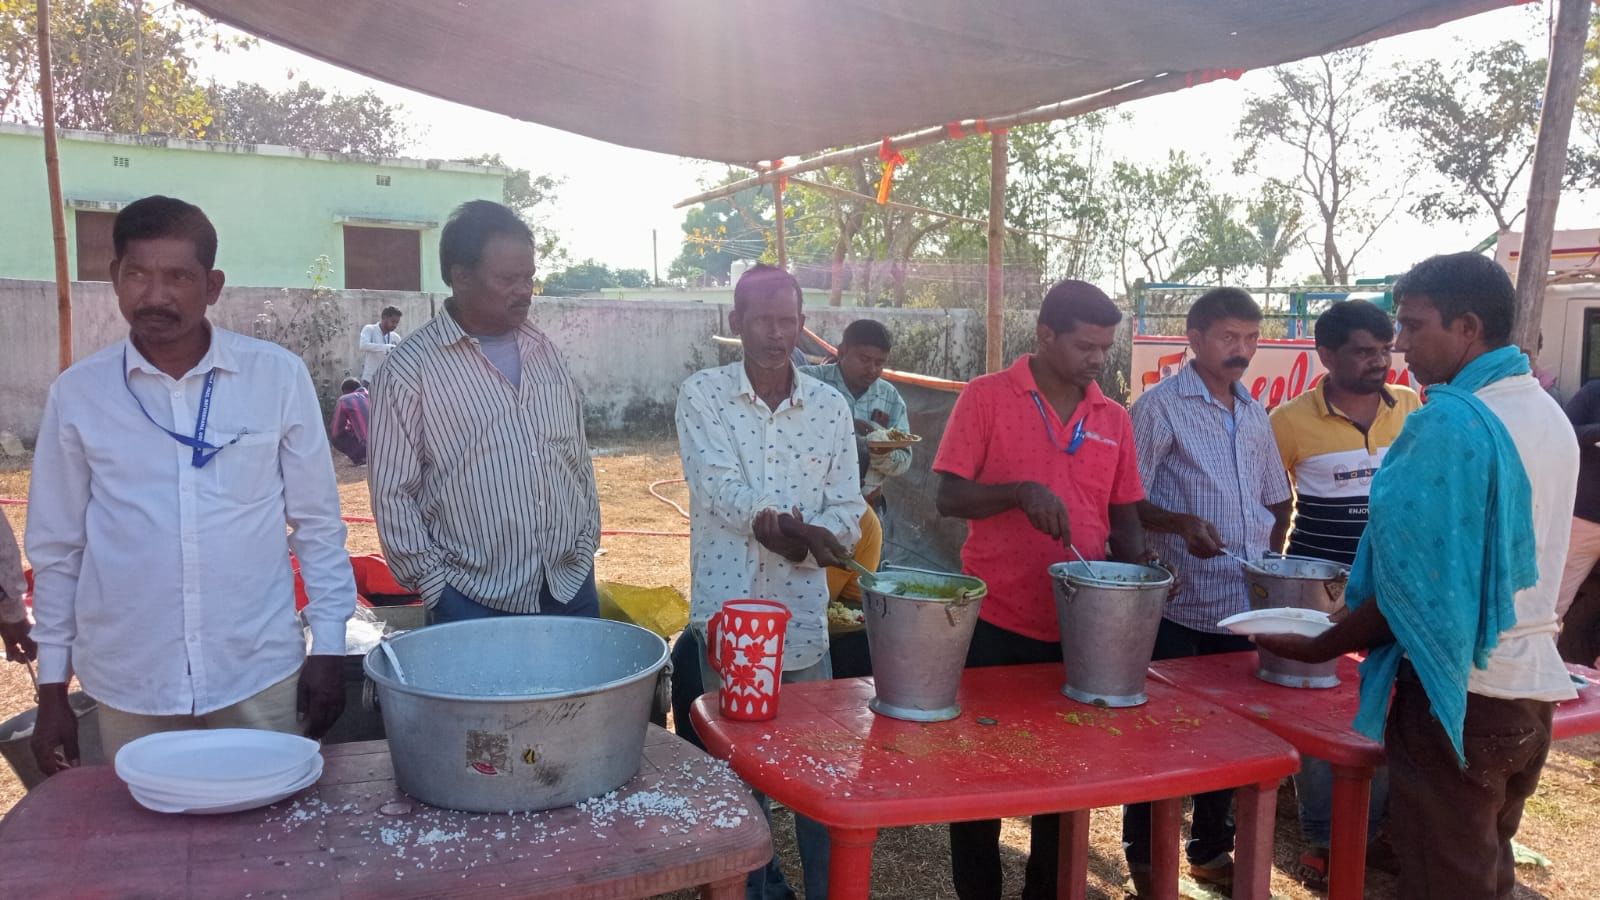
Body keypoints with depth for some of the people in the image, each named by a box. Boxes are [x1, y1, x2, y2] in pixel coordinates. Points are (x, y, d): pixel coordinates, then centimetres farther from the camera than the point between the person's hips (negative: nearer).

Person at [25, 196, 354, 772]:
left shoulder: (278, 376, -4)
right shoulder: (77, 394, 0)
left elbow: (317, 523, 2)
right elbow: (57, 549, 7)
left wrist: (328, 645, 0)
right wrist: (52, 688, 8)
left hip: (259, 676, -1)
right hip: (129, 688, 1)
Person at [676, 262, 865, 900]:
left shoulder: (831, 406, 4)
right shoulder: (700, 395, -3)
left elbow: (848, 509, 2)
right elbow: (719, 487, -17)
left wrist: (802, 541, -20)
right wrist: (783, 525, -35)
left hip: (803, 616, 2)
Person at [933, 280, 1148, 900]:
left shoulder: (1114, 419, 7)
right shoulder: (986, 397, -6)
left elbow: (1124, 519, 12)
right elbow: (949, 498, -10)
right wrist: (1019, 492, -26)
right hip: (996, 622, -4)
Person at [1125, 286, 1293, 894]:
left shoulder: (1254, 413, 13)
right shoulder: (1160, 405, -6)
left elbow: (1277, 501, 22)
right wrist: (1181, 523, -26)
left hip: (1245, 603, 6)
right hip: (1180, 605, -6)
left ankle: (1211, 850, 31)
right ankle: (1145, 858, 19)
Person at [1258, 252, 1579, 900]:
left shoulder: (1449, 421, -19)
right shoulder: (1550, 415, 9)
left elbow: (1412, 588, -19)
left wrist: (1317, 649, -7)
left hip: (1458, 695, -8)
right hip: (1533, 690, 8)